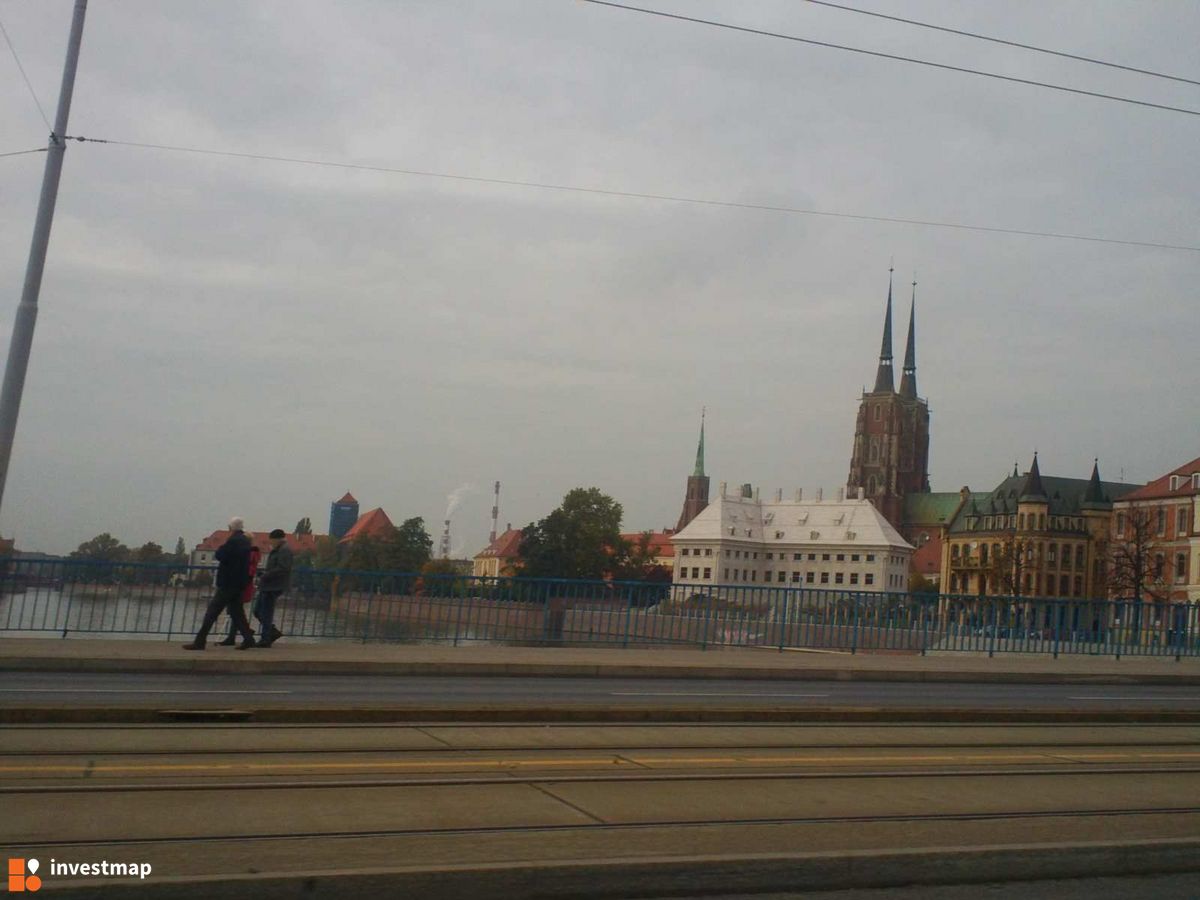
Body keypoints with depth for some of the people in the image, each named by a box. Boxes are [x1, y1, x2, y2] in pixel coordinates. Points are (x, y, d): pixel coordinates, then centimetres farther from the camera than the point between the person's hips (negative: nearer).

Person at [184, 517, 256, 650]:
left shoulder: (234, 541, -16)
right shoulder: (246, 541, 13)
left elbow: (219, 555, -20)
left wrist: (220, 548, 1)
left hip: (228, 583, -9)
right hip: (239, 583, 9)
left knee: (212, 611, -5)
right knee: (236, 611, 13)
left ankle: (199, 641, -3)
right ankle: (248, 638, 6)